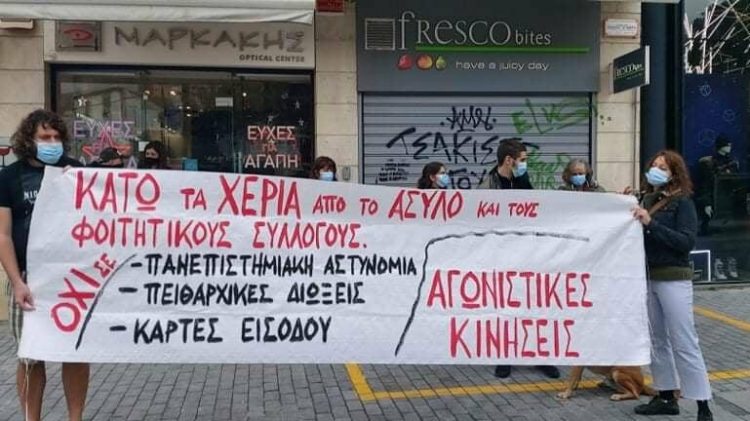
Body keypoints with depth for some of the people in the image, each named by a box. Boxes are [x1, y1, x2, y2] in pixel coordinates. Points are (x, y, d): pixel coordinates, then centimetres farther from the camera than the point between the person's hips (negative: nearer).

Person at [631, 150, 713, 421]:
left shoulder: (682, 202, -7)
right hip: (648, 277, 6)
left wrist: (651, 223, -23)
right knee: (658, 340, 13)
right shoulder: (647, 200, 8)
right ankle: (667, 398, 25)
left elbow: (687, 241, -18)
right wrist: (634, 219, -3)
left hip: (674, 279, -6)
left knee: (684, 343, -4)